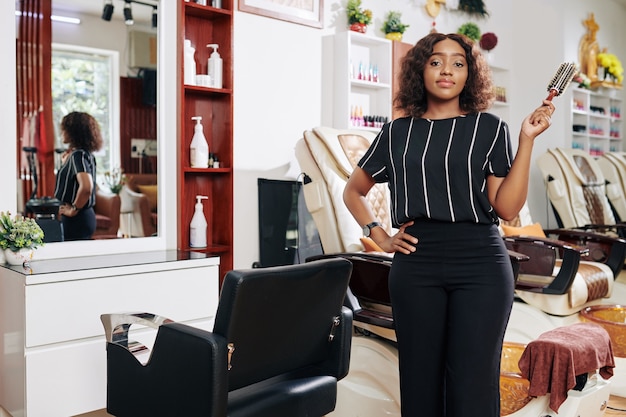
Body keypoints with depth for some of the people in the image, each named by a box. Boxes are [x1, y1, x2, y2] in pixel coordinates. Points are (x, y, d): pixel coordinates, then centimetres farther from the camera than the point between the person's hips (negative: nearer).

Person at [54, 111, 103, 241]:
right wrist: (65, 163, 13)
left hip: (77, 219, -9)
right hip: (85, 216, 9)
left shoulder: (78, 155, -17)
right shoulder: (86, 153, 11)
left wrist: (74, 209, -21)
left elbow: (86, 186, -33)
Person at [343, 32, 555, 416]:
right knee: (420, 380, 8)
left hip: (480, 264, -1)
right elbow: (353, 191, 19)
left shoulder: (489, 128, 5)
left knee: (473, 384, 2)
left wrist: (527, 139, -9)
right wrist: (379, 236, 6)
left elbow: (507, 208, -3)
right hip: (415, 265, 2)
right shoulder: (398, 132, 9)